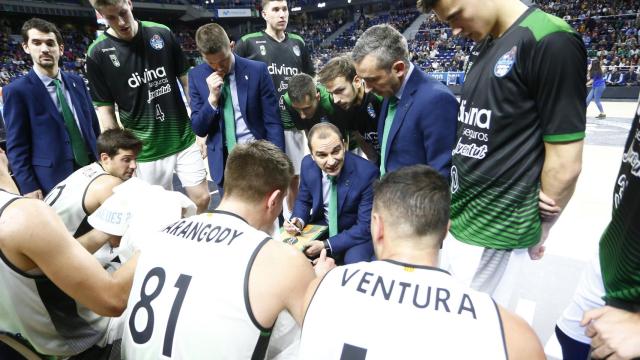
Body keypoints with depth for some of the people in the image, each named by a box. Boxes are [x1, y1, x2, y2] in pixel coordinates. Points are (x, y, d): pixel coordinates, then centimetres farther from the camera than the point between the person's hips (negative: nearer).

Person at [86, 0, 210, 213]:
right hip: (147, 150, -1)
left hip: (185, 139, 2)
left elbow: (186, 81, 6)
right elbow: (105, 110, -2)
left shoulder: (163, 34, -2)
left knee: (202, 200, 7)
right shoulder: (98, 54, -6)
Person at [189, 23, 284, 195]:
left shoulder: (257, 70, -8)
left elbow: (273, 122, -7)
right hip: (223, 161, 2)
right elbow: (198, 129, -2)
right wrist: (212, 97, -17)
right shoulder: (197, 76, -2)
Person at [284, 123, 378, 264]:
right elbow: (303, 201, 5)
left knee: (355, 262, -31)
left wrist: (326, 245, -25)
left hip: (356, 233, -4)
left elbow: (366, 226, -21)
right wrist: (299, 221, -17)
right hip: (322, 226, 4)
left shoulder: (367, 173, -26)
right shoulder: (308, 164, -12)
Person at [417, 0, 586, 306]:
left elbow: (566, 161, -16)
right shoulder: (484, 46, 8)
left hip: (492, 232, -8)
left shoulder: (551, 41, -17)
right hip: (456, 215, 8)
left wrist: (540, 227, -3)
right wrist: (452, 198, 5)